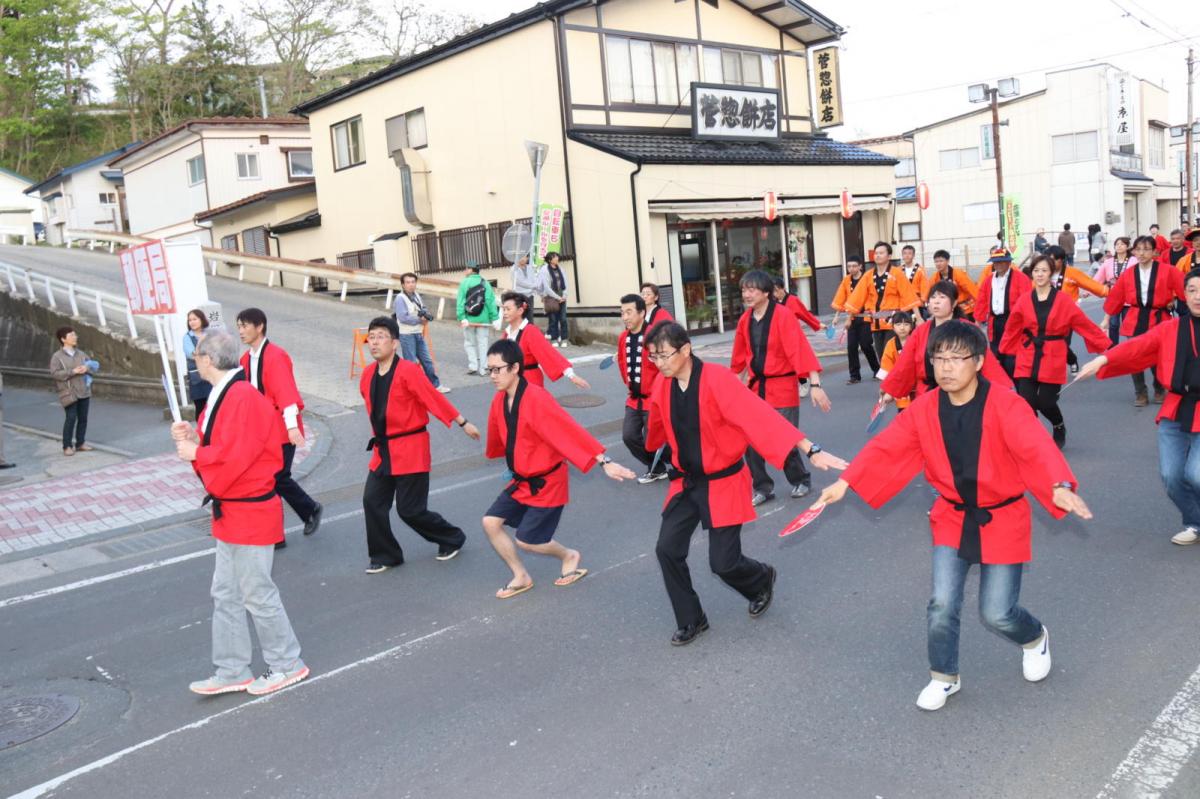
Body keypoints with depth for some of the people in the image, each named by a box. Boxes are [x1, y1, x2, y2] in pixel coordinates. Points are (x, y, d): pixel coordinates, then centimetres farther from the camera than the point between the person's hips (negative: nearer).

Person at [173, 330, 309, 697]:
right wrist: (194, 437, -2)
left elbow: (233, 457, -26)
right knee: (225, 595, 16)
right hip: (230, 512, 10)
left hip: (250, 513, -10)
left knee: (257, 595, 2)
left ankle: (287, 665, 18)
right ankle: (231, 672, 26)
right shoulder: (223, 395, 10)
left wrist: (194, 453, -12)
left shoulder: (243, 398, -22)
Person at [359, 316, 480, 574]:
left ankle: (452, 538, 21)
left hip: (410, 449, -6)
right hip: (382, 450, 7)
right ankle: (384, 556, 19)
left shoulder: (408, 371, -17)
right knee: (372, 502, 1)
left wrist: (463, 423, -11)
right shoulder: (368, 375, 4)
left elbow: (435, 398, -15)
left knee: (410, 510, -3)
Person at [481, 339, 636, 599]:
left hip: (547, 483, -7)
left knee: (526, 541, -5)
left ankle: (569, 556, 26)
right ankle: (521, 577, 19)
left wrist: (605, 461, -37)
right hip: (520, 481, 7)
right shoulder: (499, 400, -3)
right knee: (490, 522, 0)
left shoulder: (537, 399, -26)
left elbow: (571, 431, -32)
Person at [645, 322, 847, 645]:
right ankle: (691, 620, 19)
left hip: (723, 483, -5)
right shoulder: (663, 388, -5)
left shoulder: (717, 379, -23)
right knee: (667, 549, -4)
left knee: (723, 562, -4)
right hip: (686, 482, 5)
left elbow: (759, 415, -33)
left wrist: (810, 449, -40)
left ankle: (763, 579, 33)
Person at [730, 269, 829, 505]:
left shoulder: (783, 316, -14)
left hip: (782, 388, -5)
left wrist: (815, 385, -27)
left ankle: (801, 480, 20)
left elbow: (800, 350, -21)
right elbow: (740, 357, 16)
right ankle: (762, 487, 18)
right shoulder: (745, 320, 4)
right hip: (755, 388, 5)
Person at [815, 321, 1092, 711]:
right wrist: (845, 482, -16)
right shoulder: (924, 410, -8)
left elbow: (1037, 447, -34)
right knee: (942, 604, -4)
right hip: (952, 518, 3)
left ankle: (1035, 639, 39)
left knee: (996, 613, 1)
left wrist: (1060, 487, -53)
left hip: (1002, 520, -3)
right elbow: (885, 447, -8)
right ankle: (944, 677, 22)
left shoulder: (1005, 406, -20)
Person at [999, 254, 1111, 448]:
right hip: (1027, 359, 2)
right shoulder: (1023, 301, 1)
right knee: (1026, 401, -8)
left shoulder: (1063, 300, -4)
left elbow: (1085, 324, -1)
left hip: (1052, 359, -2)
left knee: (1045, 402, -2)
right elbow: (1012, 330, 10)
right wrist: (1003, 352, 13)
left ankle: (1060, 427, 32)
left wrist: (1106, 345, -2)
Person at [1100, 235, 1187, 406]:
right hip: (1134, 320, 2)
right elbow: (1115, 297, 9)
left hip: (1158, 320, -2)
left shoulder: (1167, 271, -6)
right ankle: (1140, 393, 15)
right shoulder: (1127, 274, 2)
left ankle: (1160, 390, 26)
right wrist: (1106, 319, 13)